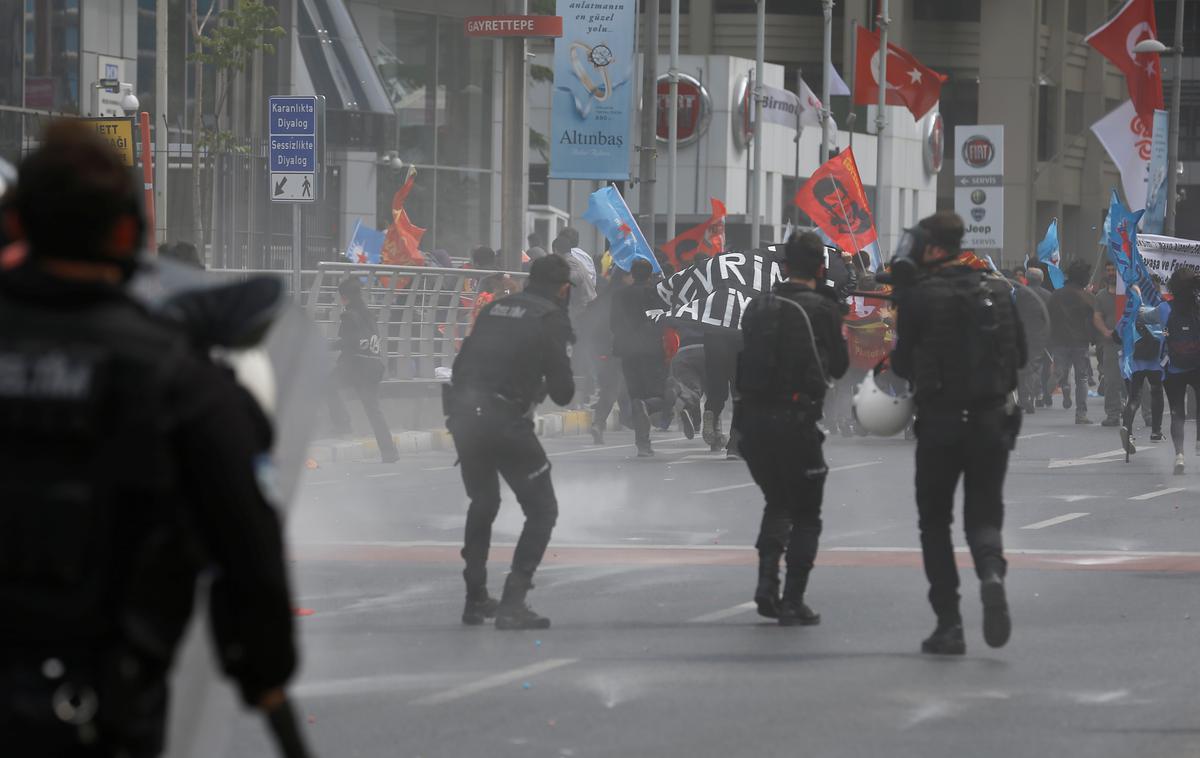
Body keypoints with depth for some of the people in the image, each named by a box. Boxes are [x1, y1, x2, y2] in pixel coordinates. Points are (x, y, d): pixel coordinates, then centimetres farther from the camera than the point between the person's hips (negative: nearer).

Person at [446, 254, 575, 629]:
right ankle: (512, 604, -6)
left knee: (483, 504, 27)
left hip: (463, 416, 7)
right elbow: (562, 392, -4)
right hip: (505, 422, -7)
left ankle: (475, 599, 31)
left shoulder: (495, 308, 16)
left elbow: (461, 365, 16)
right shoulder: (550, 320, -4)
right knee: (542, 510, 4)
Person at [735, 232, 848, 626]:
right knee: (805, 515, 7)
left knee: (776, 503, 22)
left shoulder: (757, 307, 8)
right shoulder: (822, 309, -7)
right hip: (795, 420, -5)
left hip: (752, 417, 5)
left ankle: (766, 583, 5)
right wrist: (840, 338, 20)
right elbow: (838, 366, 3)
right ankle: (792, 601, 2)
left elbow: (746, 357, 14)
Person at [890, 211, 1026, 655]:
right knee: (984, 513, 12)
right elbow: (1020, 356, 9)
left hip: (939, 422, -3)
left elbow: (903, 364, -5)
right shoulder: (998, 293, 3)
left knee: (935, 521, 10)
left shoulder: (918, 298, -10)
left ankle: (949, 624, 4)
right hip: (991, 420, 3)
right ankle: (991, 570, -22)